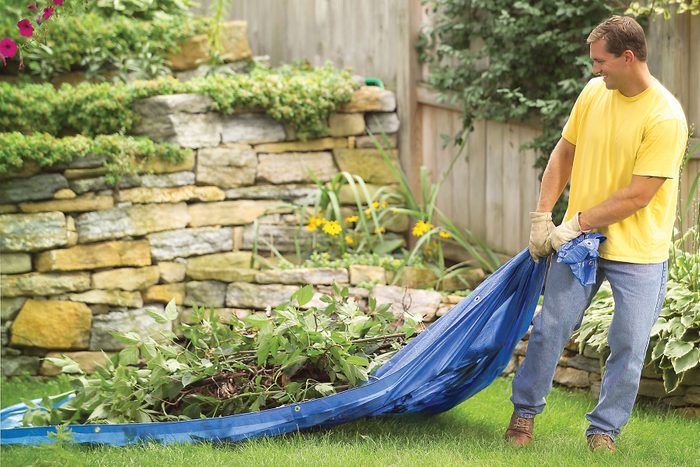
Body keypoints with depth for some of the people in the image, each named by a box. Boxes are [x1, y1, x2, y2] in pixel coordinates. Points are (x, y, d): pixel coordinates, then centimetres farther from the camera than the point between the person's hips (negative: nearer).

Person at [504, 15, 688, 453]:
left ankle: (604, 430, 18)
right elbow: (564, 153, 10)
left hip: (638, 252, -4)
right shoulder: (594, 92, -1)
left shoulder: (666, 117, -19)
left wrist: (578, 223, -16)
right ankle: (525, 411, 23)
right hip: (578, 237, 4)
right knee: (550, 327, 5)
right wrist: (542, 216, 4)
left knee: (629, 346, 2)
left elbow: (638, 195, -20)